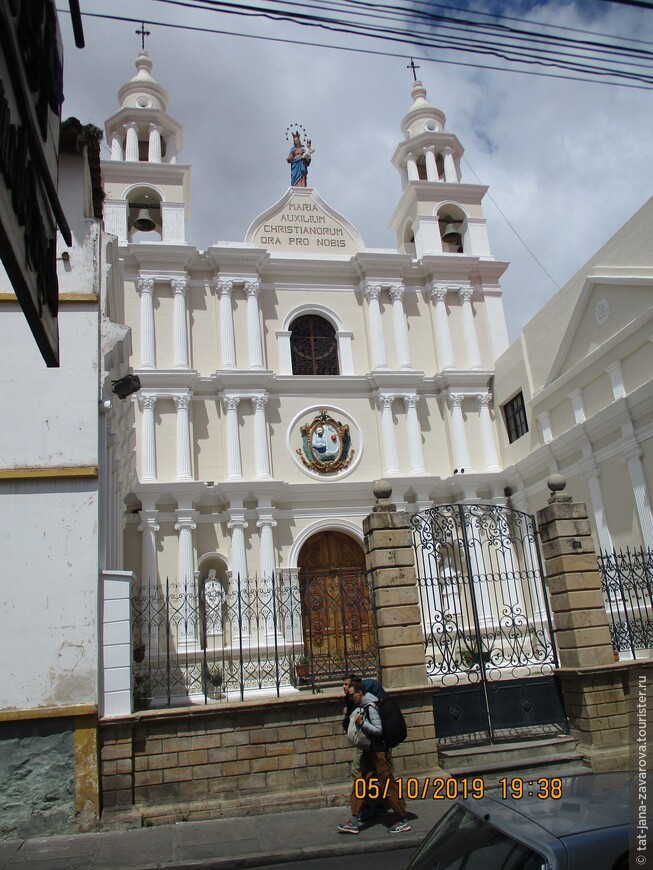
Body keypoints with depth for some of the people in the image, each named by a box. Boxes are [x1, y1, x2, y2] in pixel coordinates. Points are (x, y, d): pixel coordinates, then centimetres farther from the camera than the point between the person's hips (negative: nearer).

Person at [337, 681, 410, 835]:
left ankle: (403, 821, 11)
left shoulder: (370, 707, -18)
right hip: (368, 752, 9)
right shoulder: (360, 707, 10)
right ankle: (354, 823, 14)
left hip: (378, 752, -9)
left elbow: (378, 730, -22)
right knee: (359, 785, 8)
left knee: (389, 787, -1)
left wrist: (361, 723, -25)